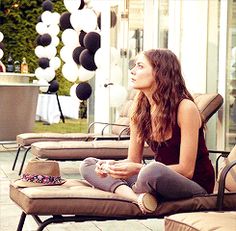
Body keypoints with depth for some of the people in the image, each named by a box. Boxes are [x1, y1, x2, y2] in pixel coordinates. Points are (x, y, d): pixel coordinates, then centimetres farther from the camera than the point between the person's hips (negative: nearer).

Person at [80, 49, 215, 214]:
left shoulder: (185, 108, -18)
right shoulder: (140, 107, 2)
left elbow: (186, 170, -19)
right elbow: (133, 160, 5)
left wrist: (138, 169, -28)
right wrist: (110, 165, -17)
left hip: (196, 185, -7)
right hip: (160, 177, 7)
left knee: (153, 170, -41)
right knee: (88, 165, 0)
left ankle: (134, 192, -6)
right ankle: (137, 197, -24)